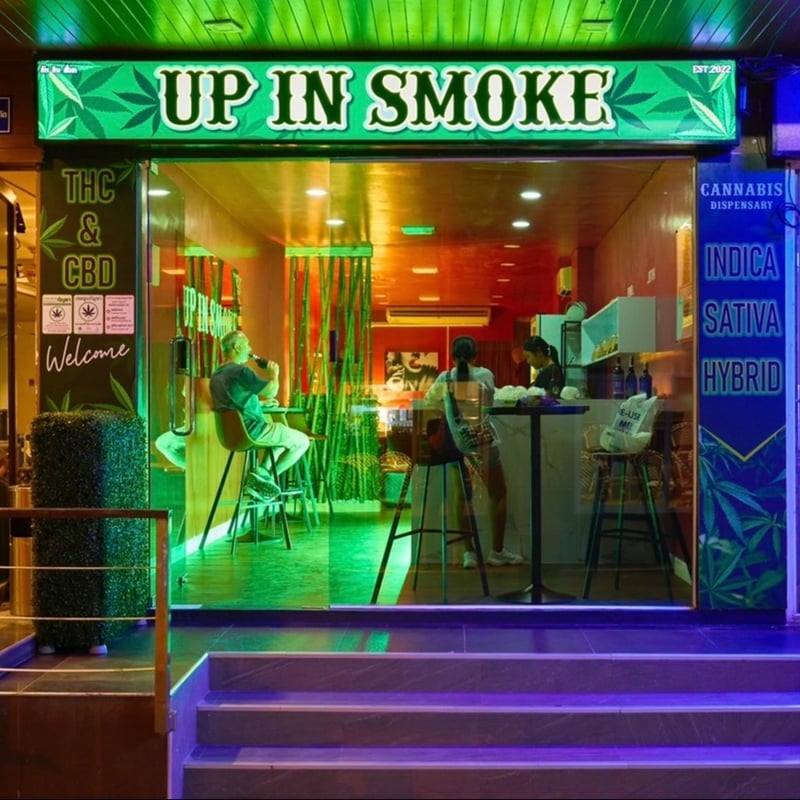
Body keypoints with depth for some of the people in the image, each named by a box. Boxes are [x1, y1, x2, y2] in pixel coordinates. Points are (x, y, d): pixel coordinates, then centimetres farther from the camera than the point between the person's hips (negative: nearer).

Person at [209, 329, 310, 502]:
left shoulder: (217, 374, 12)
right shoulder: (240, 371, -18)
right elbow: (271, 390, -17)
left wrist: (262, 401, 21)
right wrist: (274, 374, 3)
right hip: (252, 431, -10)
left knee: (285, 435, 28)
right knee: (302, 441, 3)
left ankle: (261, 473, 10)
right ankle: (265, 477, 1)